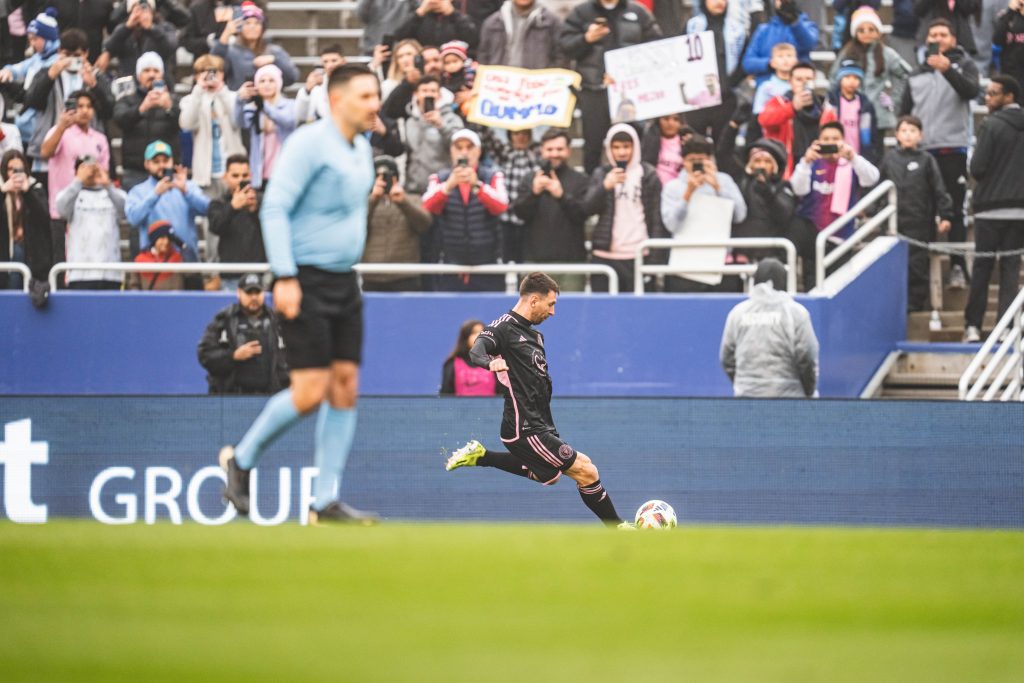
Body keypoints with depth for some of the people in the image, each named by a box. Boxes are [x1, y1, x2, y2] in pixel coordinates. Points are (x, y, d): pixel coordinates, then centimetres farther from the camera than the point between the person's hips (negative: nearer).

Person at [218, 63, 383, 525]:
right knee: (310, 391, -11)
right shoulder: (309, 143, -12)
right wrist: (285, 277, -21)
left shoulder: (362, 149, 14)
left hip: (343, 281, 8)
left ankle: (326, 502, 5)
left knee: (345, 387, 2)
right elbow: (274, 208, -16)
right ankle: (241, 459, 11)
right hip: (306, 281, -8)